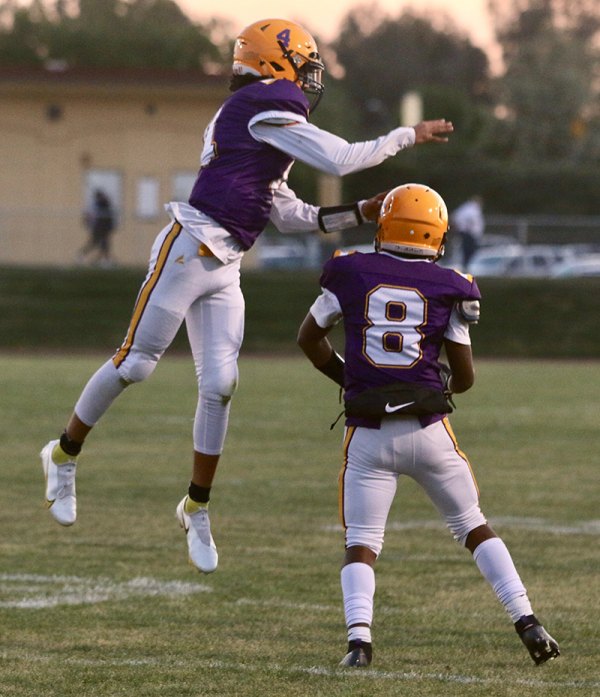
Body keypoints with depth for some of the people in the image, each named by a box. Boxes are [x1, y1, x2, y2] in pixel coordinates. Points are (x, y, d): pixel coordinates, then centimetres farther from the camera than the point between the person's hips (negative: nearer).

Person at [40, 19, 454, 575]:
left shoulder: (257, 123, 21)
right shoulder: (265, 109, -8)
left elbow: (289, 215, 24)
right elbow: (339, 159, -12)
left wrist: (361, 213, 18)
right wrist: (408, 136, -3)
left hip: (224, 269, 9)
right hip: (188, 249, -9)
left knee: (218, 387, 4)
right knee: (135, 362, -3)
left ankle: (197, 508, 12)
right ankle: (65, 454, 14)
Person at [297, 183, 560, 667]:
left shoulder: (352, 273, 3)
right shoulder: (448, 288, 1)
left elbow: (309, 339, 16)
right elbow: (465, 377, 5)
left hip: (369, 433, 0)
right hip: (429, 430, 0)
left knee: (361, 543, 7)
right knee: (474, 527, 16)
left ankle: (359, 637, -16)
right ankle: (527, 623, 8)